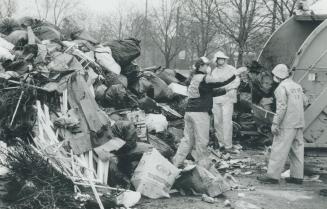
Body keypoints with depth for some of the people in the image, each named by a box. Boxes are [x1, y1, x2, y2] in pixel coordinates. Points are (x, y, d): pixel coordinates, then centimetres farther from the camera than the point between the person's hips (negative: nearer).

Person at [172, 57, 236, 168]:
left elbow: (212, 92, 22)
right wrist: (236, 74, -11)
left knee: (188, 138, 14)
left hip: (189, 112, 9)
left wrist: (226, 90, 19)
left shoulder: (194, 78, 18)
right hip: (199, 113, -9)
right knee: (201, 140, 2)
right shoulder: (204, 79, -12)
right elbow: (221, 82, -18)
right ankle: (202, 165, 10)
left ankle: (176, 162, 15)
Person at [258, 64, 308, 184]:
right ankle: (297, 176, 14)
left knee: (279, 149, -4)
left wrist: (275, 123, -17)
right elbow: (304, 103, 17)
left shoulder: (282, 88, -12)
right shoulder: (297, 86, 13)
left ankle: (273, 175, -2)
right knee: (297, 149, 10)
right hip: (299, 123, 8)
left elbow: (281, 107, -19)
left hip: (287, 125, -8)